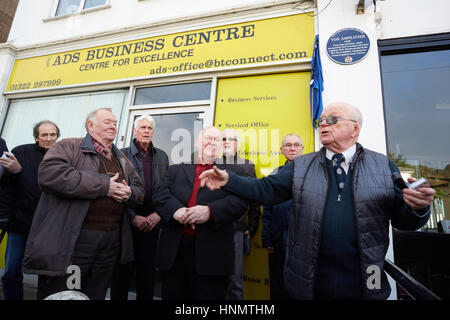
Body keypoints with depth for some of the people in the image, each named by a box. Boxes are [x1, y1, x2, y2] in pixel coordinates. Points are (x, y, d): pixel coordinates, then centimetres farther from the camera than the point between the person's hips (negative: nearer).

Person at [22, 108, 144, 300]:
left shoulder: (122, 159, 16)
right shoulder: (70, 147, -3)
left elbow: (139, 190, 19)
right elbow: (49, 174, -22)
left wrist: (129, 193, -7)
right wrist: (104, 186, -19)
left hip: (111, 240, 6)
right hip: (71, 241, -5)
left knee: (96, 295, 20)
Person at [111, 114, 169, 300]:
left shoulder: (162, 157, 9)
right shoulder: (123, 155, -1)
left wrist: (158, 214, -4)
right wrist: (133, 216, -10)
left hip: (152, 221, 3)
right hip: (128, 221, -2)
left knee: (147, 267, 13)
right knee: (124, 268, 8)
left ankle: (145, 297, 30)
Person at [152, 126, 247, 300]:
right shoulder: (176, 170, 15)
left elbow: (239, 201, -6)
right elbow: (160, 194, 2)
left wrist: (210, 210, -22)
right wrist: (175, 209, -19)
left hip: (212, 252, -1)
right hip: (174, 249, 2)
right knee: (172, 294, 14)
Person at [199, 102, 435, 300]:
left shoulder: (383, 165, 3)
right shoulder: (300, 166, 3)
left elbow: (401, 219, 3)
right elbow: (266, 190, -5)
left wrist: (418, 207, -19)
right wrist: (228, 180, -16)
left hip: (365, 285, 0)